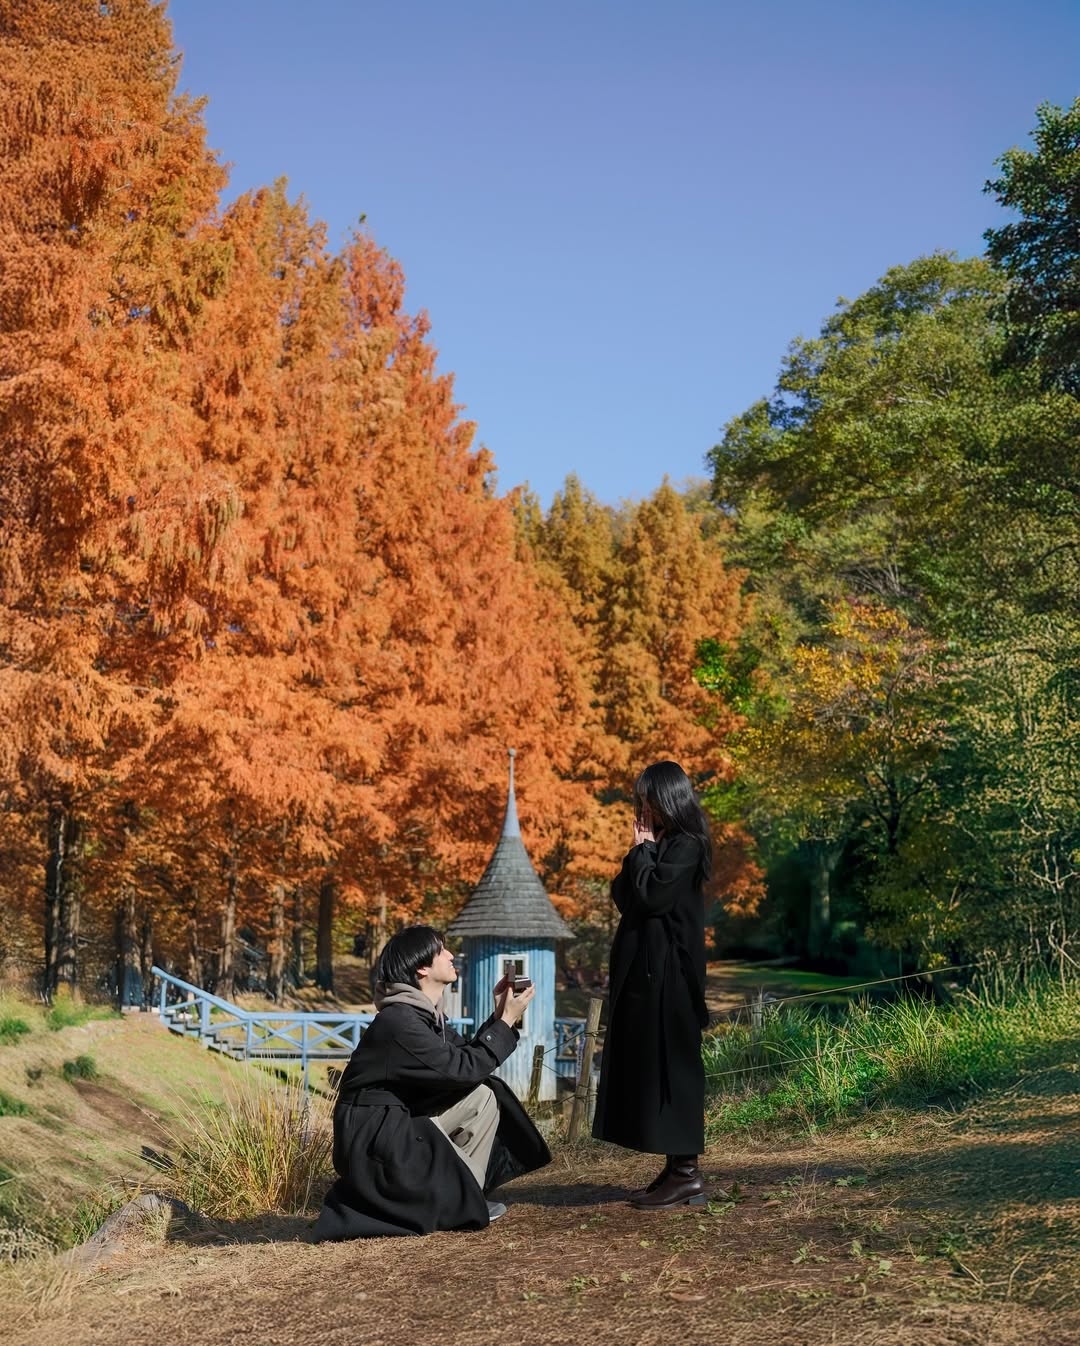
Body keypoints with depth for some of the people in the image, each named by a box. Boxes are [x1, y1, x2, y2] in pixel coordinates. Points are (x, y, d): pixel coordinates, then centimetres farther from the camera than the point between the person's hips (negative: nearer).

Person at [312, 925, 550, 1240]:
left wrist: (498, 1017, 2)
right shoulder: (400, 1020, -20)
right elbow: (463, 1069, -19)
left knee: (484, 1095, 3)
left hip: (401, 1123, 10)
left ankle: (454, 1193, 2)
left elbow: (467, 1055, 11)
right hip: (371, 1140, -10)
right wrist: (507, 1021, -12)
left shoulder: (426, 1013, 10)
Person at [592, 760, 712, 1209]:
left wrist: (641, 849, -10)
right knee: (651, 1067, 9)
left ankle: (687, 1174, -2)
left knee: (671, 1065, -7)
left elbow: (652, 897, -20)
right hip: (643, 969, 10)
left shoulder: (685, 846, -12)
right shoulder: (659, 846, 16)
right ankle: (675, 1170, 14)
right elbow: (623, 897, 15)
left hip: (669, 971, -10)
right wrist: (642, 851, 4)